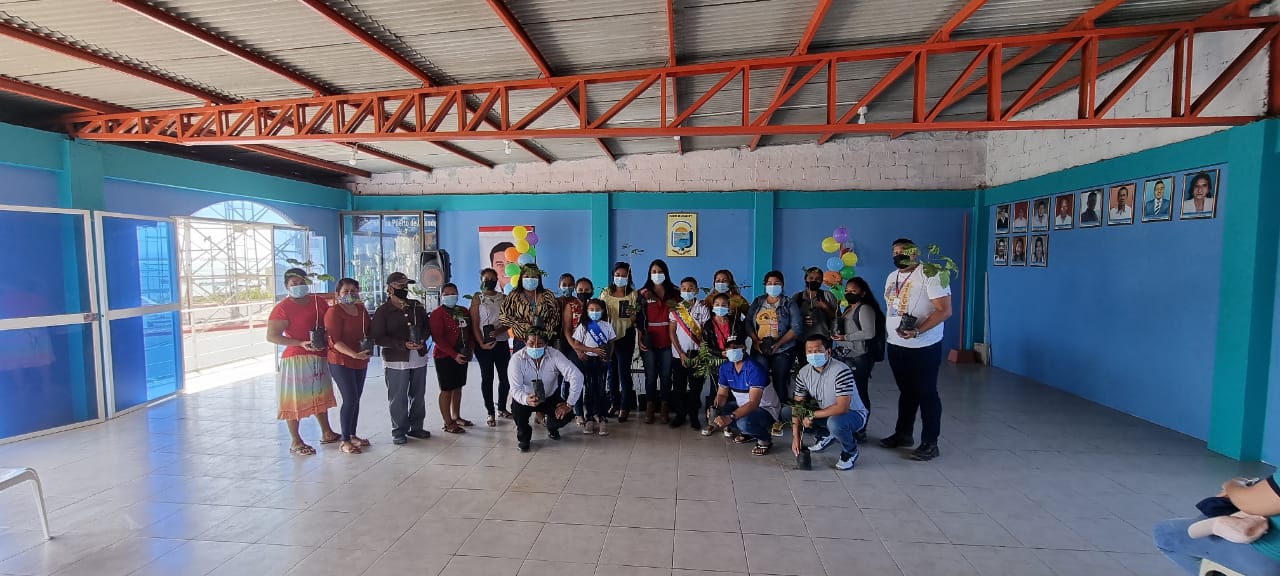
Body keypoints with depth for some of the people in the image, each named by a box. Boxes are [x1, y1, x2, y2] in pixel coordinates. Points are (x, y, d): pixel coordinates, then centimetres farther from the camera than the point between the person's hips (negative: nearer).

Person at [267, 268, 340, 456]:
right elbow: (271, 336, -14)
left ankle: (326, 433, 30)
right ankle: (296, 442, 12)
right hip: (295, 358, -6)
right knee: (294, 399, 1)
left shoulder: (319, 301, 6)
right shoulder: (282, 308, -10)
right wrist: (301, 343, -22)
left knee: (320, 395, 17)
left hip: (319, 357, 6)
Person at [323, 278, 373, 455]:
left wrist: (368, 347, -1)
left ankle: (353, 435, 25)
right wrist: (354, 354, -29)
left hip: (361, 362, 7)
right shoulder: (334, 312, -12)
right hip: (341, 362, -7)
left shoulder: (361, 309, 8)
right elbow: (335, 341, -18)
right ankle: (345, 441, 3)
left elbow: (368, 331, 19)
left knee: (356, 399, 13)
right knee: (350, 399, -8)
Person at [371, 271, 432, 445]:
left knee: (418, 396, 13)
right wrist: (403, 344, -20)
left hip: (419, 359, 5)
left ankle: (416, 427, 27)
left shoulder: (417, 306, 8)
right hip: (396, 361, -5)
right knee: (398, 398, 2)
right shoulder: (383, 311, -6)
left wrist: (422, 339, -9)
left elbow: (427, 326, 13)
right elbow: (378, 338, -11)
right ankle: (399, 431, 17)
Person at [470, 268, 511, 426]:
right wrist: (481, 343, -14)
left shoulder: (503, 297, 9)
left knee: (505, 377, 6)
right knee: (487, 378, 3)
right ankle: (490, 413, 13)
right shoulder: (477, 298, 1)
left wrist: (499, 331, -15)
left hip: (501, 343, 3)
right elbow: (474, 323, -4)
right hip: (484, 344, -3)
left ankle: (502, 408, 24)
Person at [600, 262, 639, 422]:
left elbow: (636, 318, 0)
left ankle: (624, 407, 8)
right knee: (612, 371, 13)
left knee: (624, 371, -4)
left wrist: (634, 314, -21)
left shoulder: (633, 294, -1)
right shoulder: (606, 292, 6)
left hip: (625, 337, -3)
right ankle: (613, 403, 27)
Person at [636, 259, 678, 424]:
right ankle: (649, 408, 14)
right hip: (649, 341, 0)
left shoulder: (675, 292, 6)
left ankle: (665, 409, 14)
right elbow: (639, 318, 4)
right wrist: (640, 339, -3)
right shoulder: (644, 293, 5)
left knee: (666, 375, 6)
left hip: (668, 341, 1)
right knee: (650, 375, 6)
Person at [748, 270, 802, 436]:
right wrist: (756, 341, -11)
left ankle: (779, 419, 9)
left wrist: (778, 343, -16)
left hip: (783, 351, -2)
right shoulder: (757, 302, 10)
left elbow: (797, 327, -7)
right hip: (759, 350, 2)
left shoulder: (789, 304, 1)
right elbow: (748, 323, 4)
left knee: (779, 384, -3)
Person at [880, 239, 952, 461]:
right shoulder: (892, 277, 12)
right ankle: (903, 433, 30)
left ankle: (930, 443, 12)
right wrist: (887, 332, 13)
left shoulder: (930, 275, -13)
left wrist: (917, 331, -27)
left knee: (926, 394, 1)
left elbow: (945, 310, -20)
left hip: (924, 347, -7)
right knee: (906, 391, 18)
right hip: (896, 346, 7)